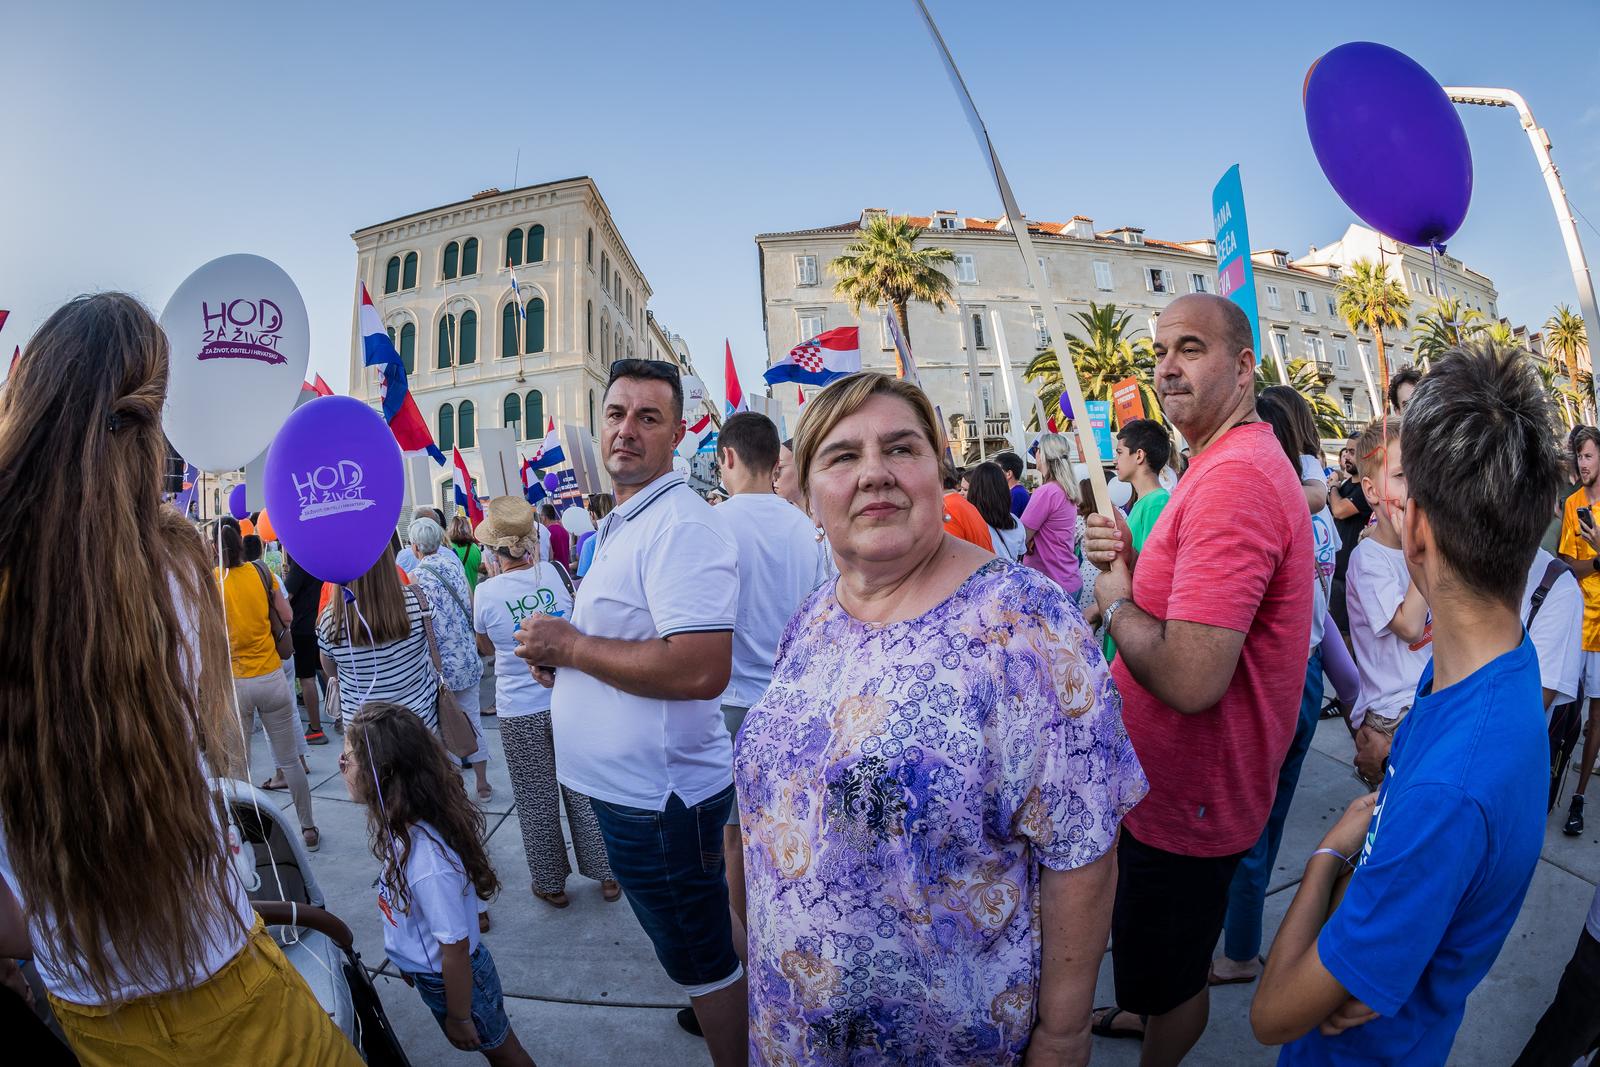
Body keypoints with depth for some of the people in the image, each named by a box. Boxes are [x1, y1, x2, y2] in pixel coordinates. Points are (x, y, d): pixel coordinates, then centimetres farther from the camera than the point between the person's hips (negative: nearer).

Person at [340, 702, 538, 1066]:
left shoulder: (428, 862, -39)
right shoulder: (404, 825, -14)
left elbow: (455, 949, -27)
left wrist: (458, 1018, -13)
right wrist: (408, 960, 18)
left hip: (456, 980, -7)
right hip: (427, 968, 7)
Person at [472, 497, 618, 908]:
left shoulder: (486, 592, -13)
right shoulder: (555, 573, -10)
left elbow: (486, 648, 7)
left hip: (520, 711, -1)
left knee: (537, 800, 16)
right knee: (582, 790, 16)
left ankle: (551, 883, 32)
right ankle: (606, 874, 29)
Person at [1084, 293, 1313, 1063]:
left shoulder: (1232, 478, -29)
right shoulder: (1239, 461, 7)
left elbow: (1191, 678, -35)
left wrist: (1113, 601, -17)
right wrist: (1129, 564, -5)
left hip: (1188, 799, -10)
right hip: (1182, 783, 10)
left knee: (1171, 972, 17)